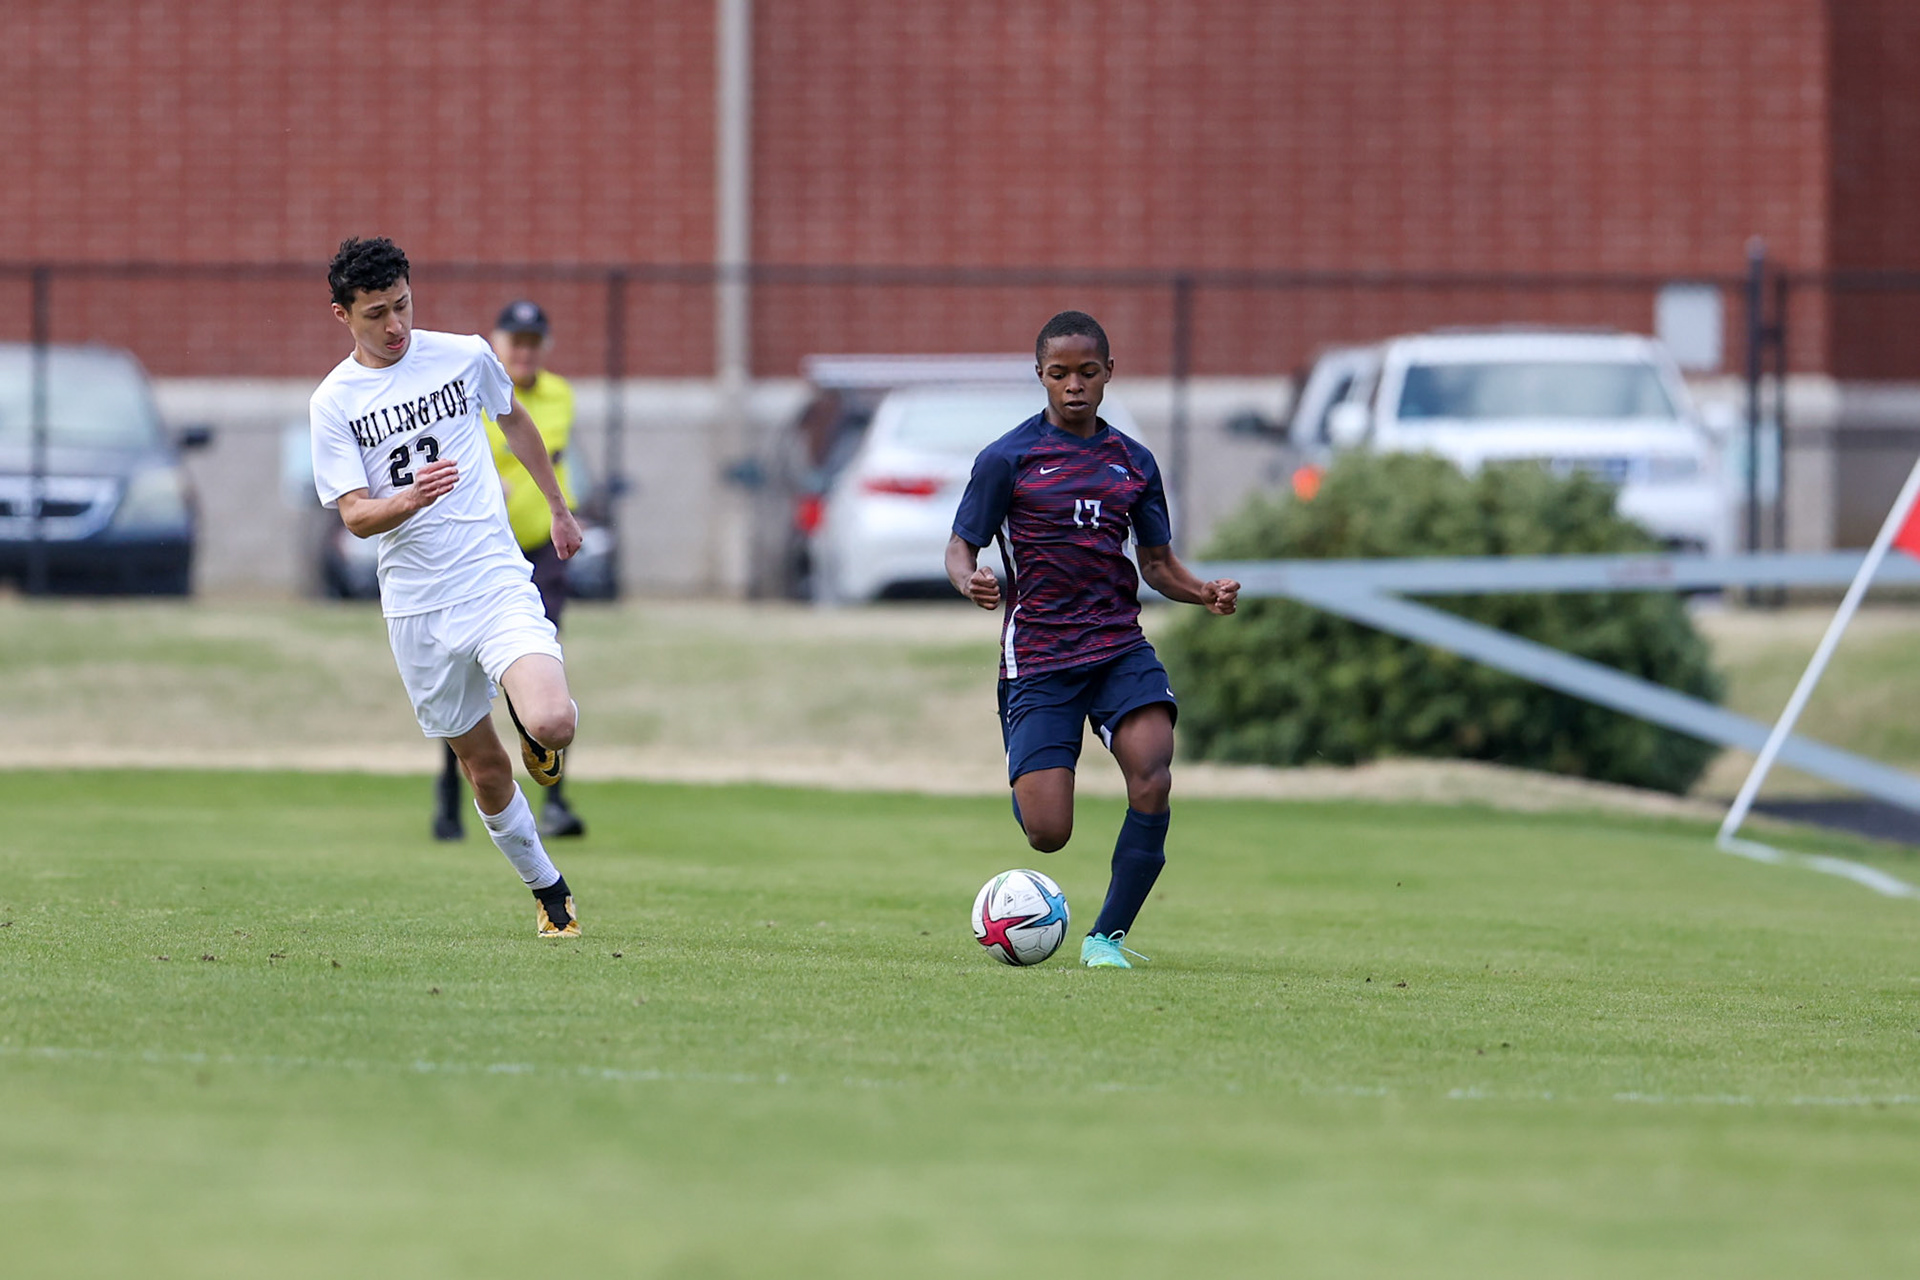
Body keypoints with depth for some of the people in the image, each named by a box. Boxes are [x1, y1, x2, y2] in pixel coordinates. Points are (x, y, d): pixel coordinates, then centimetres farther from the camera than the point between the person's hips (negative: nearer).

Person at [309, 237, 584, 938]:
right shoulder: (334, 402, -2)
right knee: (484, 766, 7)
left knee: (550, 724, -24)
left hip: (497, 582, -1)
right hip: (416, 609, 1)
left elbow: (514, 420, 22)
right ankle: (548, 890, 27)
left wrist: (559, 508, 31)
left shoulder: (465, 355, 1)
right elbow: (355, 515, -8)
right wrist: (410, 499, -30)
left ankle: (533, 721, 13)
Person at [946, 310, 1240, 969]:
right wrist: (971, 582, -22)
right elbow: (960, 549, 1)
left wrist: (1204, 593, -2)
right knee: (1048, 834, -10)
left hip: (1121, 649, 3)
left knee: (1152, 783, -23)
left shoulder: (1133, 462, 11)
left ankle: (1108, 935, -8)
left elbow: (1157, 561, 19)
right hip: (1038, 659, -3)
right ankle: (1025, 783, 30)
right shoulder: (1006, 459, -1)